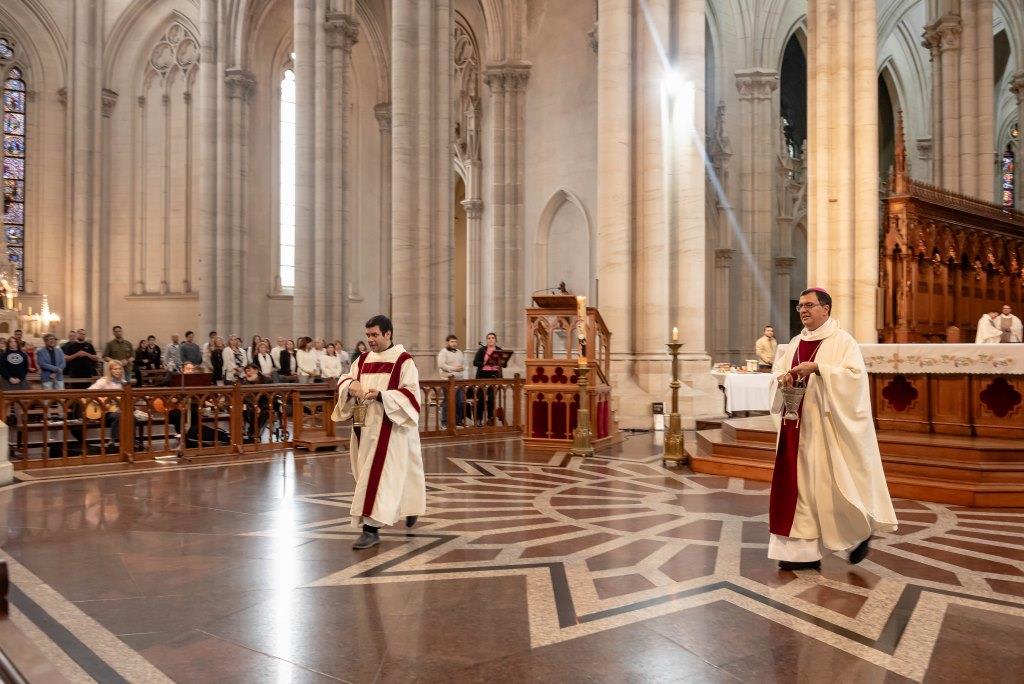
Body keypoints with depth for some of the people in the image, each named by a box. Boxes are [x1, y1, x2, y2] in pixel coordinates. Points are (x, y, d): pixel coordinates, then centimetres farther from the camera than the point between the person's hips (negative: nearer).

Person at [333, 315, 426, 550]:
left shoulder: (403, 361, -7)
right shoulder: (363, 360, 11)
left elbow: (411, 393, -13)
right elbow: (345, 379, 11)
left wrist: (381, 395, -25)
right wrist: (352, 385, -13)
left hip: (390, 427, -7)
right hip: (366, 426, 7)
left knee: (380, 475, -10)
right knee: (367, 472, 14)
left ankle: (371, 528, -8)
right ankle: (411, 507, 33)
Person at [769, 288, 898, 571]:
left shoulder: (843, 341, -6)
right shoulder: (796, 343, 14)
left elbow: (855, 375, -17)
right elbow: (777, 372, 14)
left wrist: (818, 368, -25)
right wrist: (782, 379, -9)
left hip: (828, 427, -6)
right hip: (798, 426, 6)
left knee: (832, 484, 0)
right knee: (800, 484, 4)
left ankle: (860, 531, 28)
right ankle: (804, 551, 10)